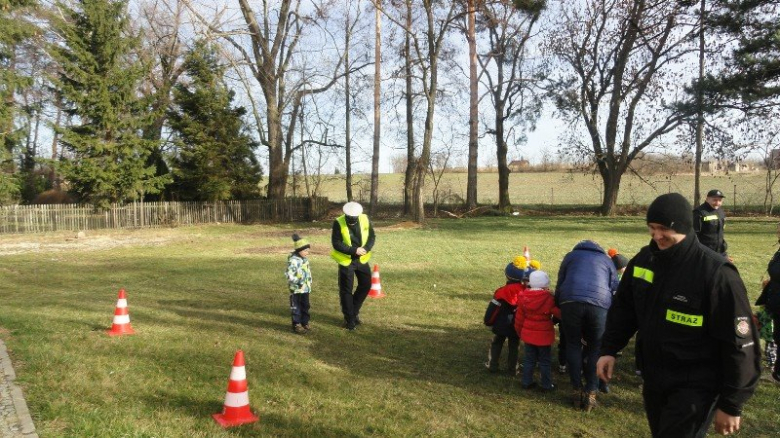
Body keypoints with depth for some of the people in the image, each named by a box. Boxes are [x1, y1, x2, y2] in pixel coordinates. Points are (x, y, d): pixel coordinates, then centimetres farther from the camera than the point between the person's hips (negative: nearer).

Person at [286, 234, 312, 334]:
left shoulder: (305, 259, 9)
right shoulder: (293, 260, -19)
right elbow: (290, 275, -24)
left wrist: (309, 283, 14)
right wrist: (298, 281, -30)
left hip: (305, 288, 8)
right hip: (296, 289, -8)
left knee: (305, 306, 16)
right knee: (296, 307, 2)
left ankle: (305, 323, 29)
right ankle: (296, 325, 12)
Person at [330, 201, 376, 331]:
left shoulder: (365, 220, -8)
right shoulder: (338, 223, -18)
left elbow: (372, 237, -1)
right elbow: (336, 243, -19)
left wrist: (366, 249, -20)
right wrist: (354, 250, -25)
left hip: (361, 259, 4)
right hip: (346, 261, -4)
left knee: (366, 284, 10)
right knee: (346, 290, 2)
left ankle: (354, 311, 30)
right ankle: (349, 319, 16)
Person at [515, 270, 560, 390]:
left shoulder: (524, 297, -4)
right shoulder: (548, 298, -18)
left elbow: (519, 318, 3)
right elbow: (558, 313, -18)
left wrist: (520, 331, 16)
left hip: (528, 334, 4)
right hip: (544, 336, -4)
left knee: (529, 359, 16)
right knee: (545, 361, 9)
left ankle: (527, 382, 22)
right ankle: (546, 385, 17)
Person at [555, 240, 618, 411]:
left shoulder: (571, 255, 29)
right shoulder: (607, 260, 30)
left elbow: (560, 283, 27)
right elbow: (614, 289, 28)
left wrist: (558, 306, 37)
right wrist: (611, 314, 36)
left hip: (571, 302, 0)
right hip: (599, 305, 1)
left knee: (573, 345, 13)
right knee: (595, 349, 13)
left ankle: (578, 391, 14)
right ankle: (591, 393, 10)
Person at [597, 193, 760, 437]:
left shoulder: (716, 273, -20)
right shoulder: (644, 260, 0)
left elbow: (739, 344, -17)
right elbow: (623, 309, 13)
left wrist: (731, 404, -14)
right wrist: (609, 349, 2)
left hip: (695, 386, -6)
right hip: (653, 379, 7)